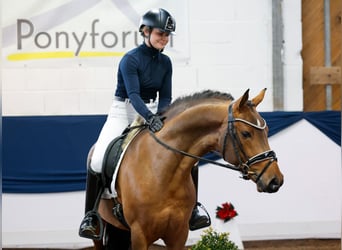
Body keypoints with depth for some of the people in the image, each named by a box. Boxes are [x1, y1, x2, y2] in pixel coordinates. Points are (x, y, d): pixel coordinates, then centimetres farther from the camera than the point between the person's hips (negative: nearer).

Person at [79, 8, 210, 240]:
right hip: (123, 113, -5)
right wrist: (151, 118, -43)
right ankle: (90, 216, -11)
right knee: (98, 160, -26)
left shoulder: (165, 62, 3)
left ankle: (192, 211, 2)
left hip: (153, 114, 5)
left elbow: (165, 97, 1)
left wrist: (160, 118, -20)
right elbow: (133, 94, -27)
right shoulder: (131, 59, -15)